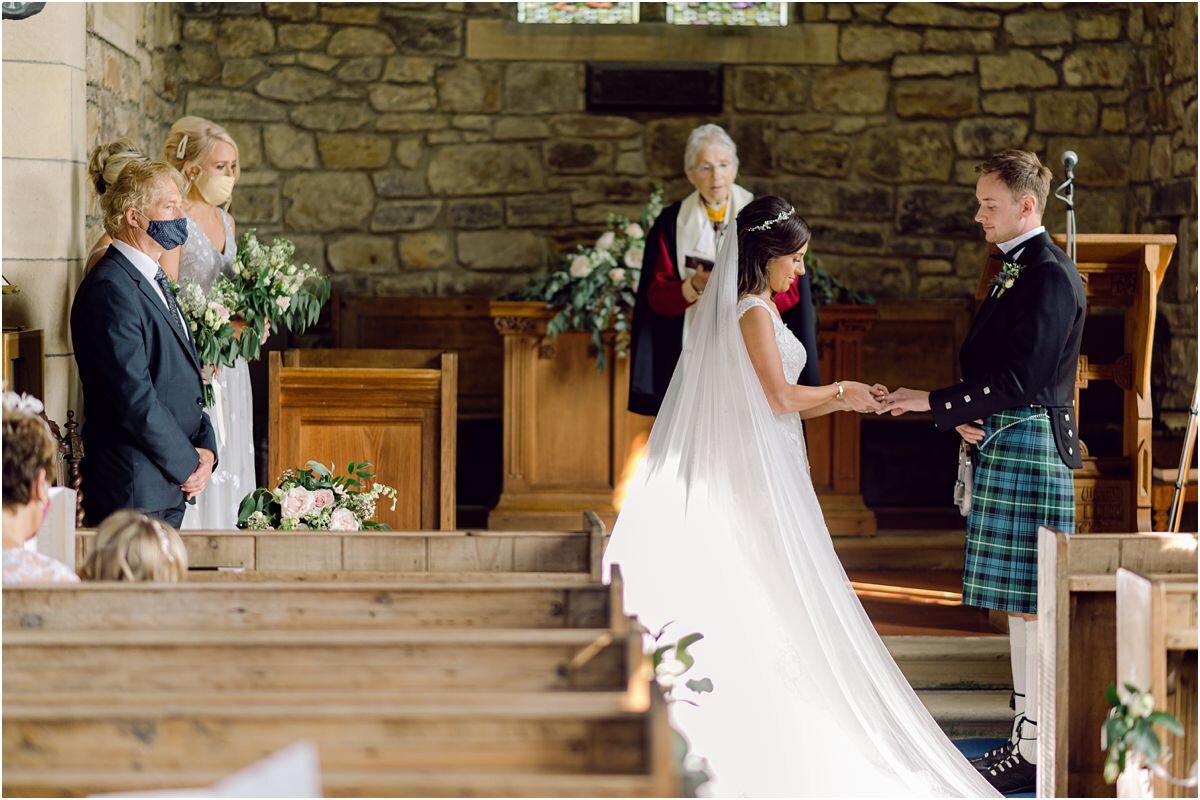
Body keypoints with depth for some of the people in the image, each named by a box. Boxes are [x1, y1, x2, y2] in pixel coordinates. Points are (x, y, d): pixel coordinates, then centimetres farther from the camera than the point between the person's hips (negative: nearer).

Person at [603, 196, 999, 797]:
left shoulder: (749, 308, 16)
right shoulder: (753, 312, -13)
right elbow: (779, 396, -16)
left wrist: (842, 402, 12)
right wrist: (839, 392, -1)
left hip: (750, 471, 9)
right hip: (759, 474, -9)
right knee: (774, 598, -5)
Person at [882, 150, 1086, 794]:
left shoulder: (1049, 277, -15)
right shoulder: (1015, 272, 17)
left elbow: (1020, 381, -20)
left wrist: (935, 403, -16)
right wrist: (965, 415, 3)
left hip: (1030, 449, -10)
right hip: (1001, 446, 10)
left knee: (1031, 603, -7)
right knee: (1019, 602, 14)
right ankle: (1029, 735, 21)